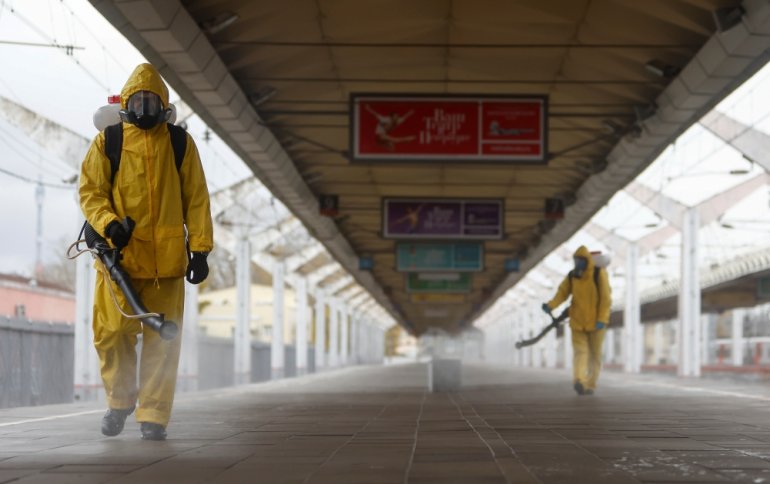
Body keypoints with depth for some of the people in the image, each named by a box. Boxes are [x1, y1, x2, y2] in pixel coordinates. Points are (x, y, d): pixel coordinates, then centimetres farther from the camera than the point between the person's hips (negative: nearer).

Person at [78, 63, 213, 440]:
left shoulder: (180, 143, 8)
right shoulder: (106, 143, 6)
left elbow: (196, 199, 8)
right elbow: (90, 191, 4)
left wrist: (200, 248, 1)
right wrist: (108, 223, -15)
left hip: (166, 258, 0)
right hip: (118, 255, 0)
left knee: (162, 339, -1)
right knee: (113, 332, 1)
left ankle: (154, 415, 7)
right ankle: (119, 399, 25)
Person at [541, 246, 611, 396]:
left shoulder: (599, 274, -11)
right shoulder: (571, 276, -1)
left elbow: (606, 298, -13)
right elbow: (562, 293, -5)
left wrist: (602, 319, -20)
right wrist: (550, 305, -25)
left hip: (595, 322, -1)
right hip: (578, 322, 2)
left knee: (595, 355, 7)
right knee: (580, 352, -12)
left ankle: (591, 385, 18)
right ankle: (579, 382, -29)